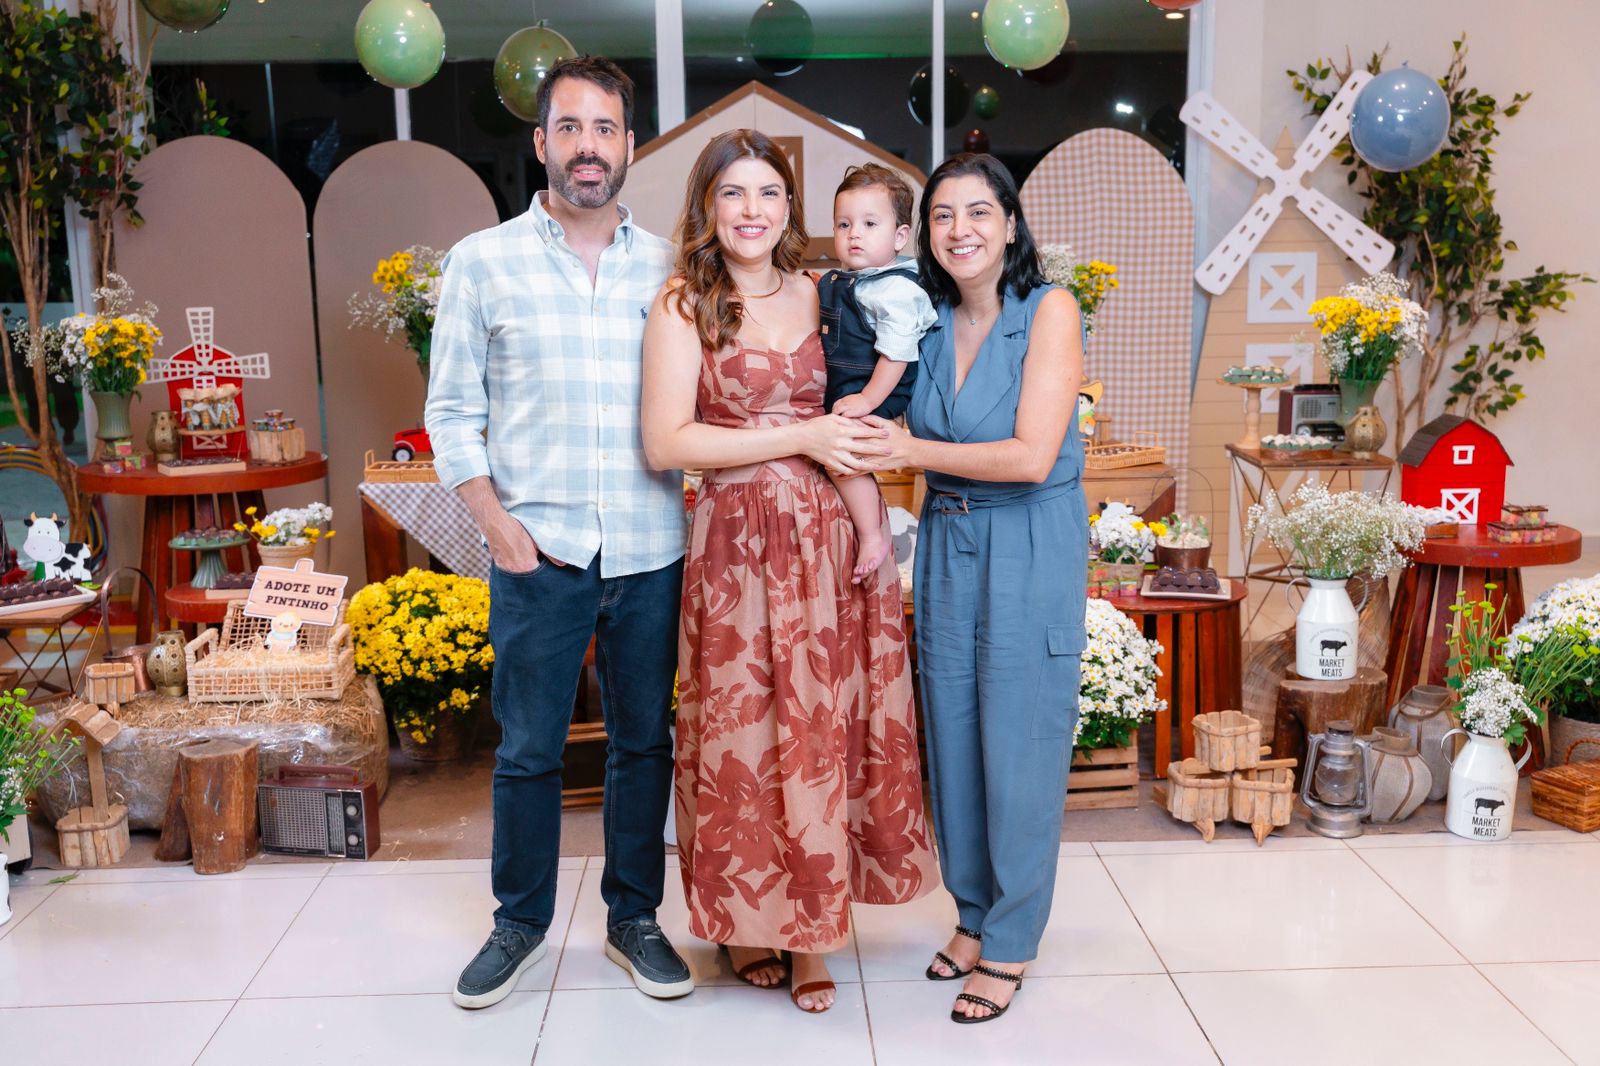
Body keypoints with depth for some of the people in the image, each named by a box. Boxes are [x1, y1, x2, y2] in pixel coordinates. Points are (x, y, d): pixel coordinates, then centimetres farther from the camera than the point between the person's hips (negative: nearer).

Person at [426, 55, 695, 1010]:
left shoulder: (669, 267, 6)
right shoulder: (484, 261, 3)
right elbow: (452, 409, 4)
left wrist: (703, 495, -2)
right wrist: (493, 517, -6)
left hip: (652, 550, 2)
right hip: (537, 549, -1)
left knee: (645, 742, 11)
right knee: (528, 749, 8)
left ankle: (635, 917, 28)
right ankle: (521, 922, 27)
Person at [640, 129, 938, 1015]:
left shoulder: (819, 298, 10)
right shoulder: (682, 307, -2)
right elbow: (666, 442, -12)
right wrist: (801, 439, -13)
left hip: (831, 535, 4)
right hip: (737, 542, -4)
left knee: (827, 727, 7)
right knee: (744, 730, 4)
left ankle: (810, 924, 22)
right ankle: (749, 920, 24)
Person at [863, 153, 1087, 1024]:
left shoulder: (1049, 310, -10)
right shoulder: (930, 322, 5)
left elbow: (1032, 456, -18)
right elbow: (898, 436, 14)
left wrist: (914, 450, -15)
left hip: (1030, 550, -5)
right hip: (946, 544, 6)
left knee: (1019, 740, 2)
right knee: (951, 733, 12)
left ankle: (1010, 942, 18)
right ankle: (973, 910, 30)